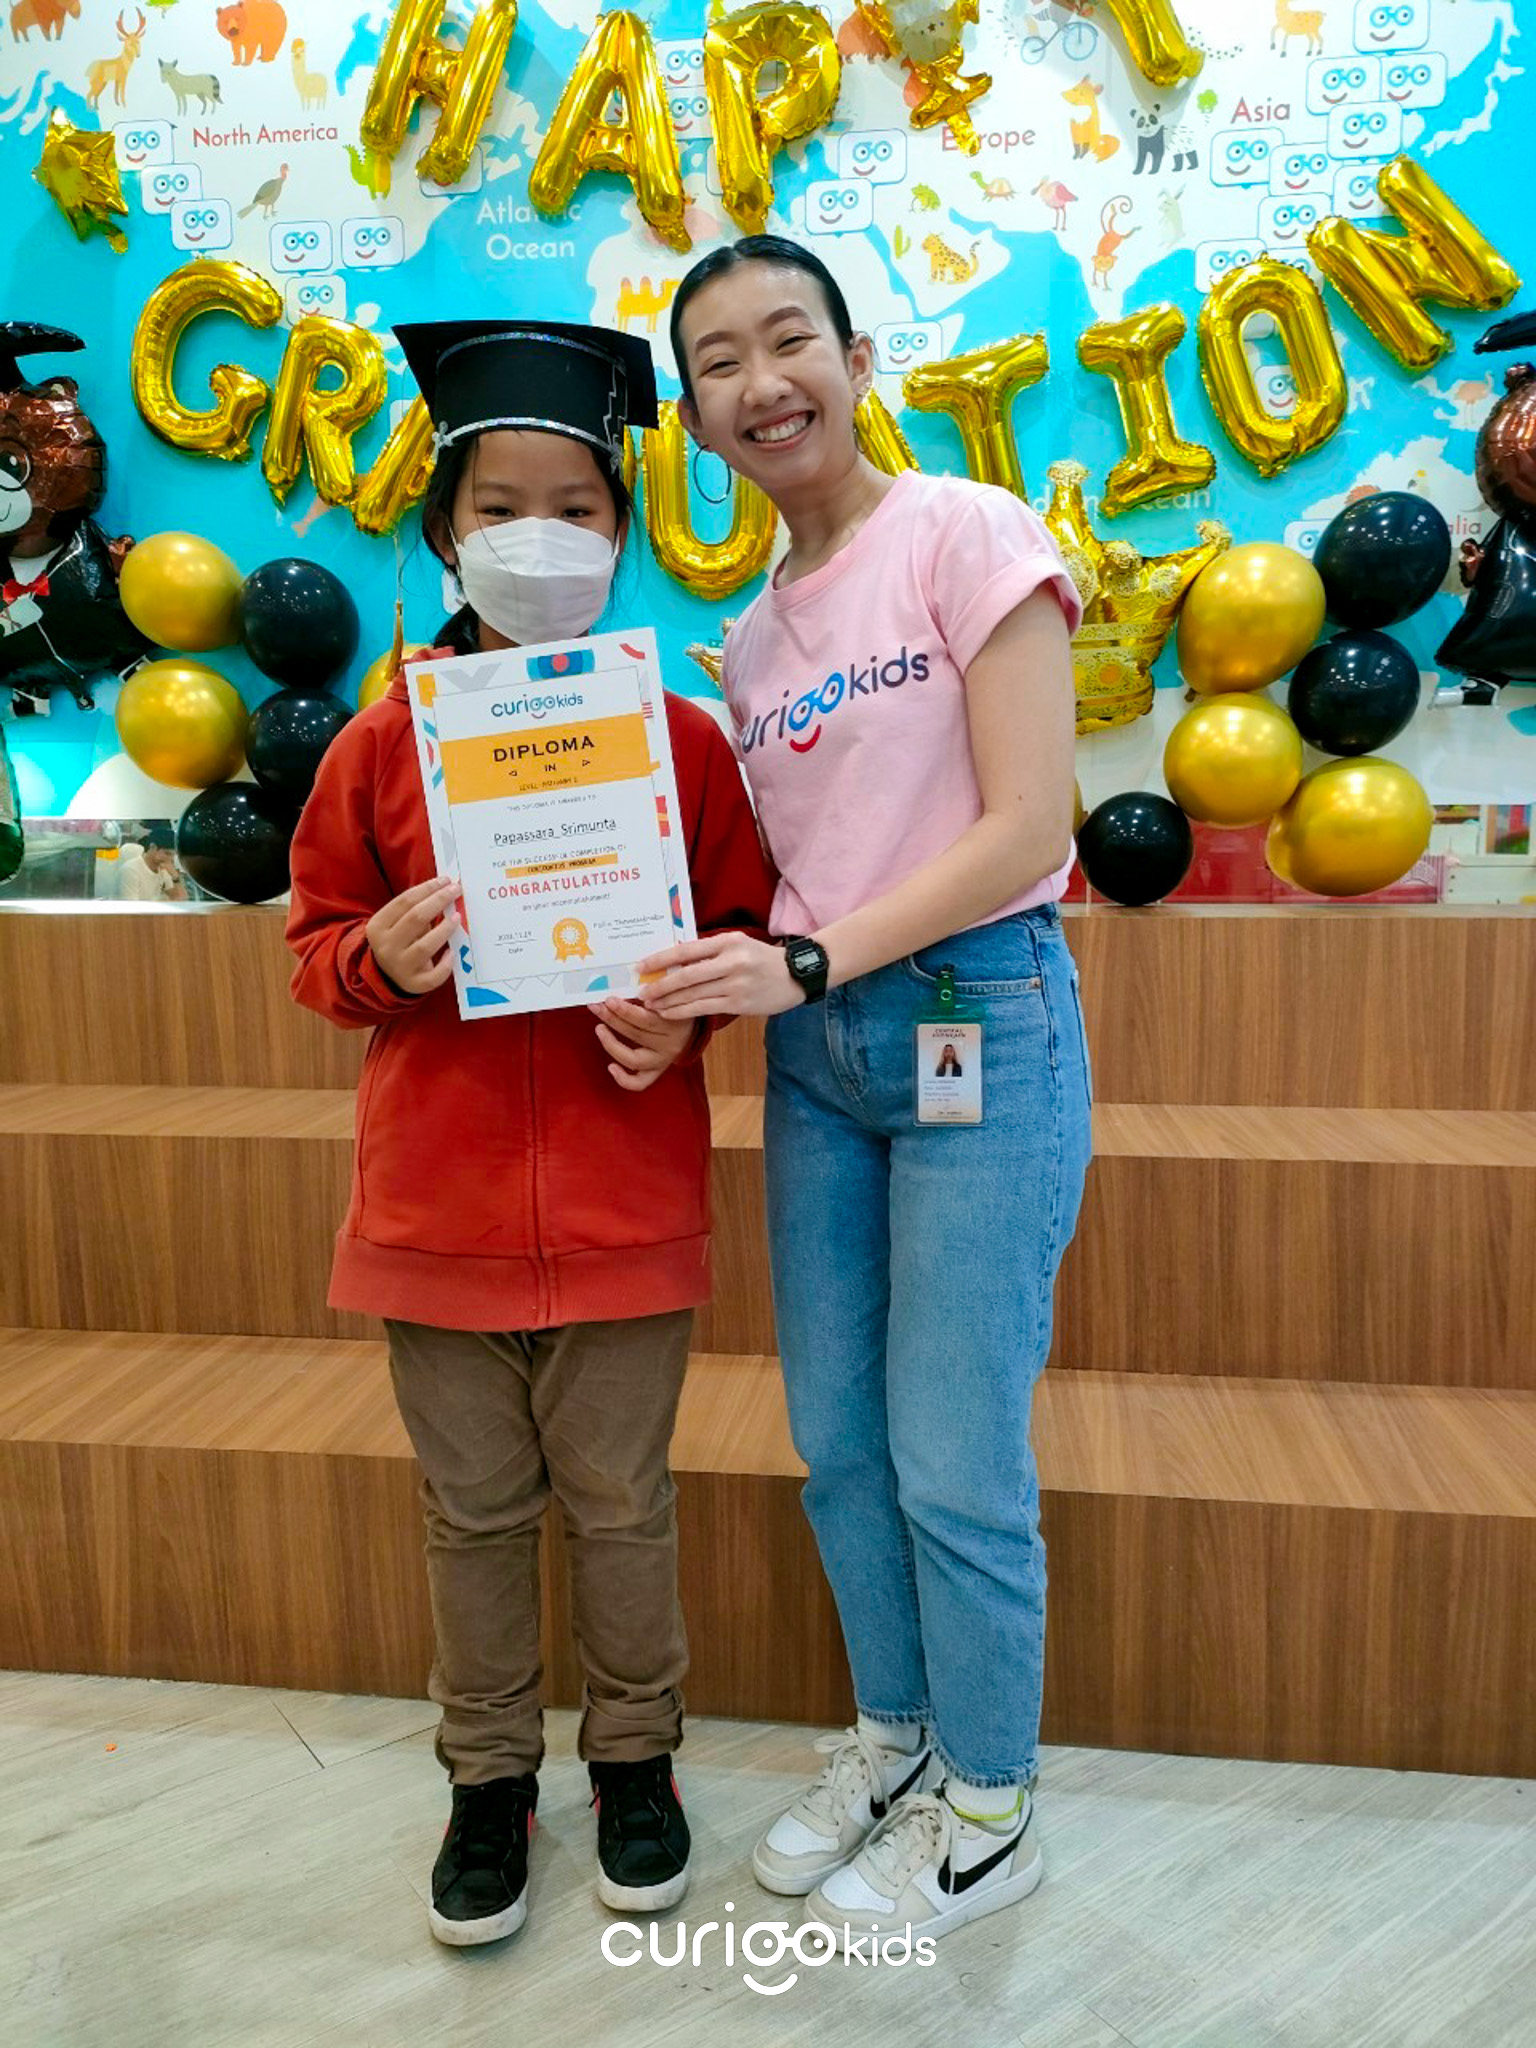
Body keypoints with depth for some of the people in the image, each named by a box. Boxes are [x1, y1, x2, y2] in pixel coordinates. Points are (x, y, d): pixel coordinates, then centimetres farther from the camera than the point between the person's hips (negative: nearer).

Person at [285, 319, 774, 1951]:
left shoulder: (680, 736, -2)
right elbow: (317, 946, 7)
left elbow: (744, 924, 5)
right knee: (473, 1507, 16)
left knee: (617, 1498, 14)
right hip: (437, 1198, 2)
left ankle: (634, 1755, 39)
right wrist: (379, 960, -15)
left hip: (624, 1196, -1)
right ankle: (489, 1774, 39)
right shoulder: (382, 744, 0)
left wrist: (687, 1006, -14)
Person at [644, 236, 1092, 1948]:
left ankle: (988, 1812, 28)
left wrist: (806, 961, -20)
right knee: (838, 1442, 15)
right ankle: (893, 1738, 39)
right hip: (814, 1040, 7)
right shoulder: (751, 637, 13)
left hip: (978, 1015, -6)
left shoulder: (965, 534, -6)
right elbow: (786, 869, 12)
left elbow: (1026, 825, -14)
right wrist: (704, 984, -8)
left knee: (953, 1462, 2)